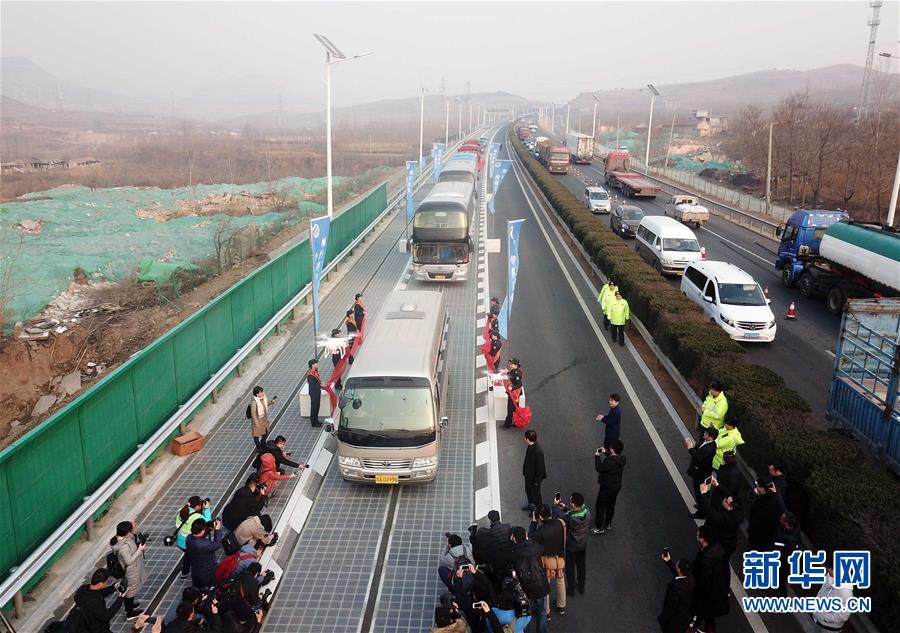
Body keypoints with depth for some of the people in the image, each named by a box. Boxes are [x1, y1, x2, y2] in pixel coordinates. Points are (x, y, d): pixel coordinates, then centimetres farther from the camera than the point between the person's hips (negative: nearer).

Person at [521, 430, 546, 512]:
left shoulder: (538, 451, -36)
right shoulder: (531, 446, -10)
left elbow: (540, 467, -27)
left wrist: (537, 481, -18)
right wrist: (525, 471, 18)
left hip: (535, 476, -8)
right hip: (528, 474, 8)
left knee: (535, 493, 15)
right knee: (528, 490, 28)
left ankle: (537, 509, 38)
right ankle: (531, 504, 52)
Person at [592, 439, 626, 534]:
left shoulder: (610, 462, -34)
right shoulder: (622, 459, -9)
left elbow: (599, 468, -23)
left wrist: (597, 456, -14)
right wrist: (605, 452, 6)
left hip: (607, 487, -8)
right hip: (617, 486, 8)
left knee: (600, 506, 8)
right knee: (611, 505, 24)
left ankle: (599, 527, 17)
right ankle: (608, 524, 41)